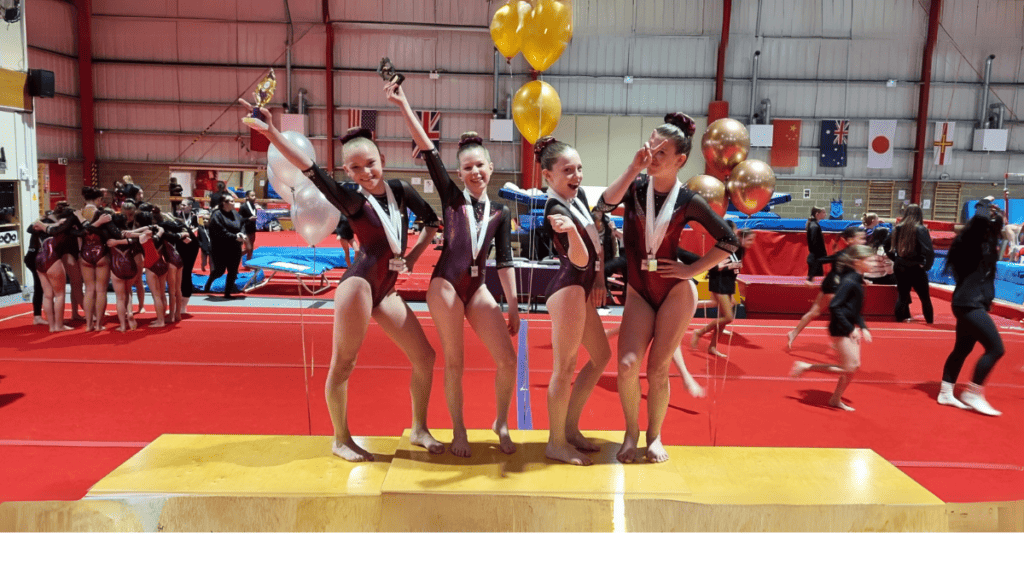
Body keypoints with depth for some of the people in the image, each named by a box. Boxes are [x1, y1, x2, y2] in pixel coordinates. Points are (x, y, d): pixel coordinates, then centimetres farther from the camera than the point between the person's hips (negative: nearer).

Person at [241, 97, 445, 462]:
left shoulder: (400, 191, 8)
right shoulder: (351, 198, -6)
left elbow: (432, 219, 23)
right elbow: (311, 171, -21)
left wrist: (416, 253, 12)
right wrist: (271, 132, -33)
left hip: (387, 290, 6)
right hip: (359, 284, -6)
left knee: (425, 358, 6)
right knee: (343, 363, 0)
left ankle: (419, 429, 22)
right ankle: (341, 439, 18)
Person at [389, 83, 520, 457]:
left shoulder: (500, 212, 8)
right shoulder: (451, 196, 2)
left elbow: (504, 262, 7)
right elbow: (427, 149, -7)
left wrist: (513, 307, 5)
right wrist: (403, 105, -13)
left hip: (477, 289, 3)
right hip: (445, 284, -2)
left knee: (507, 360, -4)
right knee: (453, 361, 2)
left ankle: (501, 423, 18)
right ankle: (458, 431, 19)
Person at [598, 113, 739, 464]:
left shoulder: (688, 201, -5)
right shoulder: (635, 186, -1)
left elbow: (729, 241, -2)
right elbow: (605, 204, -22)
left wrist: (693, 269, -7)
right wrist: (633, 168, -23)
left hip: (676, 292, -2)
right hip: (638, 292, 2)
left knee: (658, 370, 2)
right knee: (627, 365, -10)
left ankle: (654, 435, 23)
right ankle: (631, 432, 13)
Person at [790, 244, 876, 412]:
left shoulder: (857, 280, 9)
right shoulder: (849, 282, -21)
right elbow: (834, 306, -25)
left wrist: (863, 328, 9)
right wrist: (850, 328, -22)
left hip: (849, 328, 9)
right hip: (839, 329, -9)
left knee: (855, 366, 11)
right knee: (849, 368, -6)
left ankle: (836, 399, 24)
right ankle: (805, 367, 4)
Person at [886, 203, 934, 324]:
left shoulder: (898, 228, 1)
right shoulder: (920, 230, -13)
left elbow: (887, 246, 9)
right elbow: (929, 251, -21)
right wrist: (926, 265, -8)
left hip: (900, 267, 4)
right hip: (915, 269, -4)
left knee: (902, 296, 15)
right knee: (925, 297, 13)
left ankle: (900, 318, 16)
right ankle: (930, 320, 22)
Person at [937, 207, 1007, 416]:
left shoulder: (984, 246, 12)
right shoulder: (975, 243, -14)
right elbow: (979, 220, -34)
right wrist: (992, 216, -12)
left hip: (971, 304, 10)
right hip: (969, 304, -10)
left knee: (963, 349, 14)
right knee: (995, 348, -11)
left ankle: (945, 393, 21)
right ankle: (972, 394, -4)